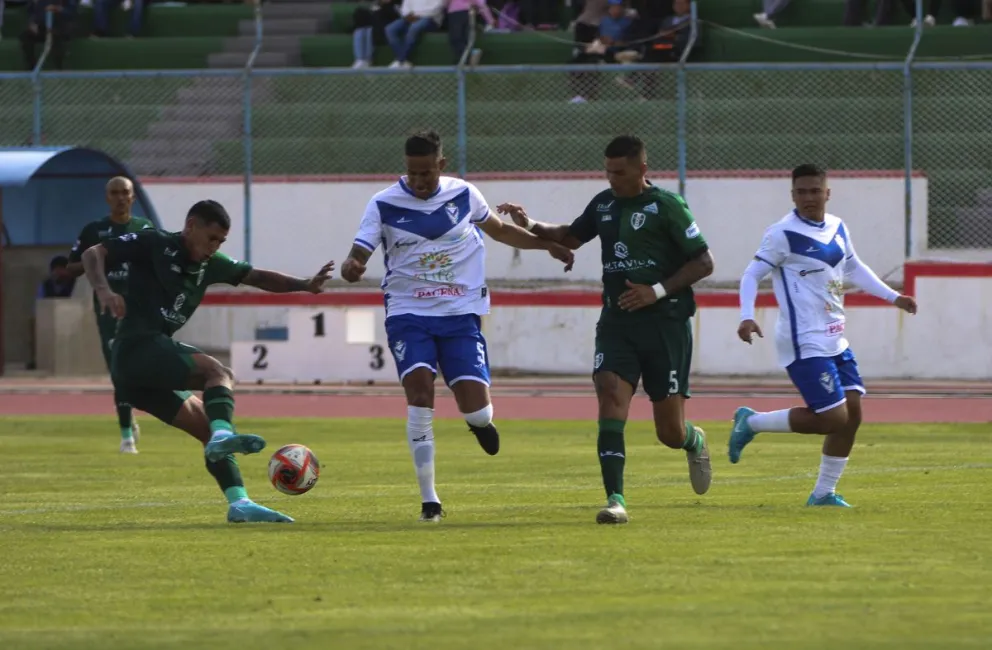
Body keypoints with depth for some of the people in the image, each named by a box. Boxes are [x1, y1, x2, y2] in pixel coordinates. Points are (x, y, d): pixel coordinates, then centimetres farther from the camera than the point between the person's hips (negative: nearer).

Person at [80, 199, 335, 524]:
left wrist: (305, 285, 9)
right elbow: (93, 254, -8)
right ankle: (223, 434, -46)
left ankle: (239, 503, -1)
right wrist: (103, 290, -27)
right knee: (219, 372, -24)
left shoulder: (210, 265, 19)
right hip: (138, 348, -9)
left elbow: (257, 277, 23)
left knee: (210, 432, 3)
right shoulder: (154, 244, -2)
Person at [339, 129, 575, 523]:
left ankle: (479, 421, 33)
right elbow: (360, 253, -10)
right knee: (419, 393, -21)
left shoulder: (463, 195, 2)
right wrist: (351, 266, -34)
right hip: (408, 315, -1)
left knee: (476, 408, -10)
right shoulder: (384, 205, -4)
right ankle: (429, 500, -11)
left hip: (461, 314, 1)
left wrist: (547, 244, 12)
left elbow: (499, 230, 20)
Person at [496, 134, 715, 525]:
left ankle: (694, 443, 39)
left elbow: (704, 262, -6)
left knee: (670, 433, 0)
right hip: (616, 322, 4)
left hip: (665, 324, -4)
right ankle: (615, 500, -20)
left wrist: (658, 291, -16)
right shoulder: (604, 204, 10)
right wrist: (530, 226, 12)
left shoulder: (666, 206, -7)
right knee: (610, 401, -18)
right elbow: (570, 237, 29)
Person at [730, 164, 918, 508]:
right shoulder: (783, 234, -12)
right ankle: (751, 422, 3)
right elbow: (752, 274, -11)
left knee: (852, 412, 3)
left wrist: (893, 297, 24)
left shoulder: (838, 228, 10)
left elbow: (855, 269, 27)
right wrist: (747, 317, -26)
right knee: (833, 418, -13)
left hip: (835, 342, 8)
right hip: (805, 345, -8)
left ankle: (823, 492, 14)